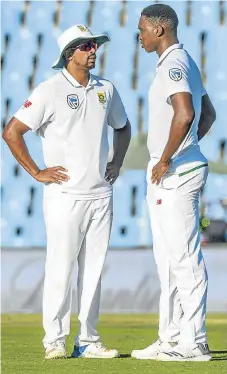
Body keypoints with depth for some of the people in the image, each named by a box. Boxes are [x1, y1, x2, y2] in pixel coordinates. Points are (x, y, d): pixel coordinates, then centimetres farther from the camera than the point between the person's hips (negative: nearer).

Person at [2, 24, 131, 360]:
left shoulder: (106, 89, 11)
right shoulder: (51, 90, -6)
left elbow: (122, 127, 30)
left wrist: (117, 163, 17)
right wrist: (37, 172, -9)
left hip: (100, 195, 5)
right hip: (65, 195, -5)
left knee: (94, 270, 6)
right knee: (60, 269, -5)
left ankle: (88, 340, 11)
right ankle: (55, 340, 1)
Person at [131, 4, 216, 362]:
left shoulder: (174, 65, -15)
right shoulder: (185, 63, 18)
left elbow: (184, 114, -32)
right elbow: (208, 114, 28)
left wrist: (166, 160, -23)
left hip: (175, 173, -11)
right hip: (168, 175, 11)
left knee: (185, 258, -9)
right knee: (169, 261, 13)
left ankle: (193, 342, -8)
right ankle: (171, 338, 18)